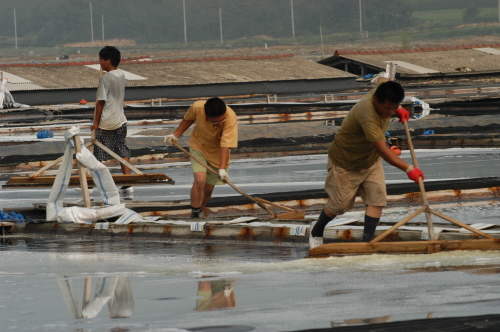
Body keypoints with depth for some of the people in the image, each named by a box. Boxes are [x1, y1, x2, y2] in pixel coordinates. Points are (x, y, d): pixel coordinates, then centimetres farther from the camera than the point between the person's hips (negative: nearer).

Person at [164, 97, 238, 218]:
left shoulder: (231, 118, -37)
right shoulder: (197, 108, -30)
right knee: (200, 180, -21)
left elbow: (225, 145, -37)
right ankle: (194, 215, -9)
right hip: (198, 145, 0)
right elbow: (188, 119, -5)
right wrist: (176, 135, -1)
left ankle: (198, 212, 29)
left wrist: (222, 168, -43)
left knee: (208, 188, 5)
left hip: (216, 152, 0)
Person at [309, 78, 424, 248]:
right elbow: (383, 150, -46)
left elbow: (381, 80, 12)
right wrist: (408, 169, -48)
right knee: (340, 203, 9)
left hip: (371, 160, 7)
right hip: (345, 162, -7)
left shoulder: (382, 91, -17)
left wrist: (398, 110, 5)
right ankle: (316, 230, 38)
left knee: (377, 199, -7)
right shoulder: (367, 114, -43)